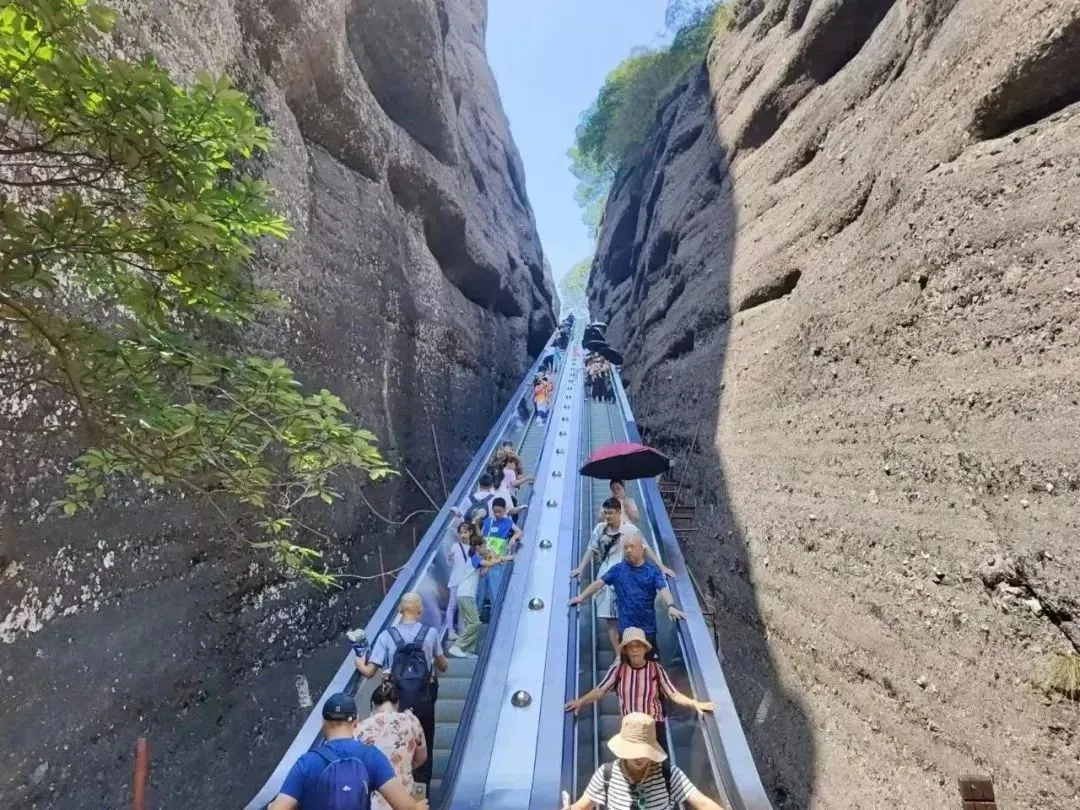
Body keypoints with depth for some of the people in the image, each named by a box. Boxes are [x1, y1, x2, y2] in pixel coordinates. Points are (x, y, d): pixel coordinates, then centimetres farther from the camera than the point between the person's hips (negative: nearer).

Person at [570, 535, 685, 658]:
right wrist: (581, 596, -2)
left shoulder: (652, 570, -1)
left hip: (648, 628, -1)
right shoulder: (618, 569, 4)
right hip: (626, 627, 1)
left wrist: (671, 606, -32)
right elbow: (599, 582, 4)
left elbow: (663, 589, -14)